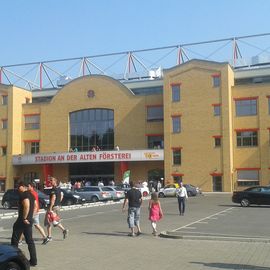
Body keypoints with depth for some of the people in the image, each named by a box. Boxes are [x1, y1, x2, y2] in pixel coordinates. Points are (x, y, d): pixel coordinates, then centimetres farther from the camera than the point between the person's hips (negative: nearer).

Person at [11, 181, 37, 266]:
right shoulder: (31, 194, 14)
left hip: (22, 220, -9)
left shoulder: (24, 195, -14)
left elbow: (26, 206, -27)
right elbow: (35, 206, 19)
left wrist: (24, 218, -21)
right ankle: (33, 260, 9)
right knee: (30, 240, 10)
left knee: (15, 240, 4)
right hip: (29, 220, 9)